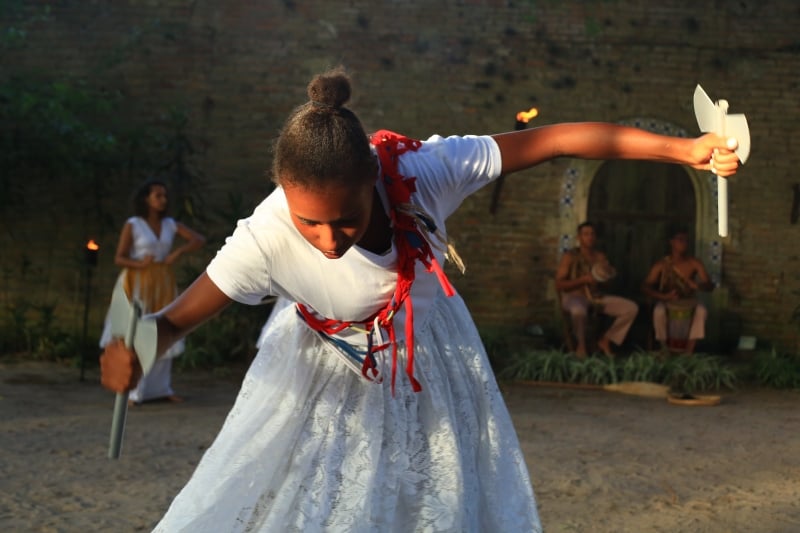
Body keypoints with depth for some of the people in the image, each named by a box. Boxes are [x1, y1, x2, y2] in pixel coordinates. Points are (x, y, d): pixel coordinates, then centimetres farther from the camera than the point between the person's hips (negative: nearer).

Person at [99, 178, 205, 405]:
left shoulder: (171, 224, 5)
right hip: (137, 284, -4)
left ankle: (160, 388, 17)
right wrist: (140, 264, -26)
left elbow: (199, 240, 3)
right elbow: (119, 258, -8)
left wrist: (178, 252, -12)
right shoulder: (132, 225, -6)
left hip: (162, 285, 4)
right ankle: (131, 392, -3)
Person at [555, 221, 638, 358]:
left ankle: (605, 340, 0)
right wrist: (583, 280, -20)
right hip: (574, 296, -6)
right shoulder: (570, 256, -6)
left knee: (632, 307, -10)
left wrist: (609, 274, -11)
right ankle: (581, 344, -15)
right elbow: (559, 285, -12)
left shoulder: (600, 257, 10)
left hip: (597, 297, 6)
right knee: (578, 310, -44)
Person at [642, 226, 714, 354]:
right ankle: (664, 347, -17)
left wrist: (697, 285, -36)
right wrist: (664, 296, -33)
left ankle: (689, 351, -29)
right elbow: (646, 287, -15)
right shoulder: (661, 265, -11)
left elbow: (710, 285, -11)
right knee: (659, 310, -35)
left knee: (701, 310, -31)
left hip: (688, 303, 1)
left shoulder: (694, 263, -7)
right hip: (667, 303, -1)